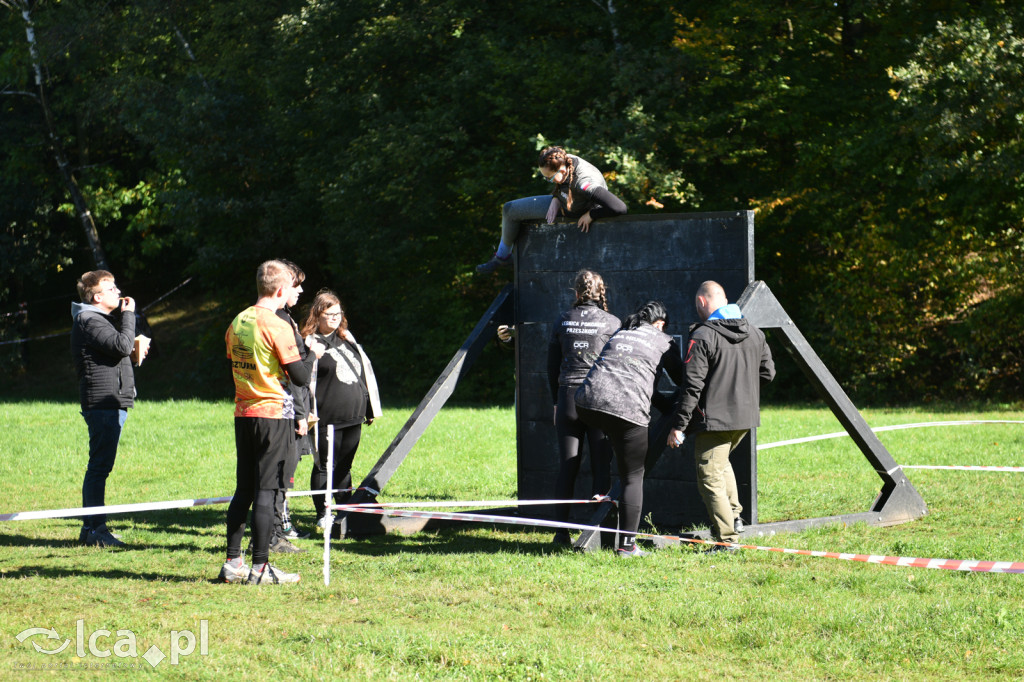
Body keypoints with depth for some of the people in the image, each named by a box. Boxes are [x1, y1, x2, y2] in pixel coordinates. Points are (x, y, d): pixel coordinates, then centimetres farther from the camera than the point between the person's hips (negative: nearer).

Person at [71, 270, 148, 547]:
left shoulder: (99, 319, 21)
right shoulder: (90, 321, -13)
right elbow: (122, 345, -24)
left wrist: (132, 353, 8)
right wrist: (128, 314, -12)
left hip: (111, 402, 11)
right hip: (103, 401, -11)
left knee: (99, 466, 13)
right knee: (100, 466, -9)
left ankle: (91, 527, 19)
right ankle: (95, 529, -8)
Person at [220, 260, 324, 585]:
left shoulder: (237, 323, 9)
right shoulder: (277, 326, -14)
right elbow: (300, 377, -13)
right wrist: (312, 353, 5)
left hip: (243, 414, 7)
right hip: (273, 415, -7)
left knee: (244, 490, 11)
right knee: (266, 491, -4)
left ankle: (232, 563, 12)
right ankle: (260, 567, -3)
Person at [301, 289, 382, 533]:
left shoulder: (347, 339, 16)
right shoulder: (310, 343, -6)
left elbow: (364, 372, 21)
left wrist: (370, 408, 19)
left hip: (353, 416, 6)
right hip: (328, 419, -6)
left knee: (344, 467, 13)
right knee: (324, 467, 1)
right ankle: (322, 515, 10)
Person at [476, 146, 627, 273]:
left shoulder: (584, 184, -47)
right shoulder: (564, 161, -22)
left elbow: (619, 207, -50)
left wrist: (590, 215, -35)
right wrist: (556, 199, -9)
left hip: (576, 216, -8)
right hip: (561, 202, 8)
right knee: (509, 210, 16)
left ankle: (503, 257, 26)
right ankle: (501, 256, 40)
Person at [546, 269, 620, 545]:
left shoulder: (562, 322, 6)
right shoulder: (612, 323, -2)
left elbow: (552, 366, 11)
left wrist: (556, 401, 22)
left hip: (568, 395, 2)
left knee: (567, 467, 6)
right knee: (600, 466, 3)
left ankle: (561, 531, 6)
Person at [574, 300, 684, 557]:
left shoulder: (618, 334, 29)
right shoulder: (664, 342, 14)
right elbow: (681, 378, 21)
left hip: (587, 403, 5)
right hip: (627, 409, -5)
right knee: (633, 477, 4)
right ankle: (627, 544, 3)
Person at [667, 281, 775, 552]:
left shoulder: (702, 336, -13)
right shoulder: (754, 333, 8)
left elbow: (692, 386, -16)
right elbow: (767, 372, 14)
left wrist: (679, 426, -12)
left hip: (715, 418, -7)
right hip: (747, 417, 8)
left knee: (710, 478, -1)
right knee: (721, 463, 29)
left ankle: (727, 539, -6)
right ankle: (734, 516, 22)